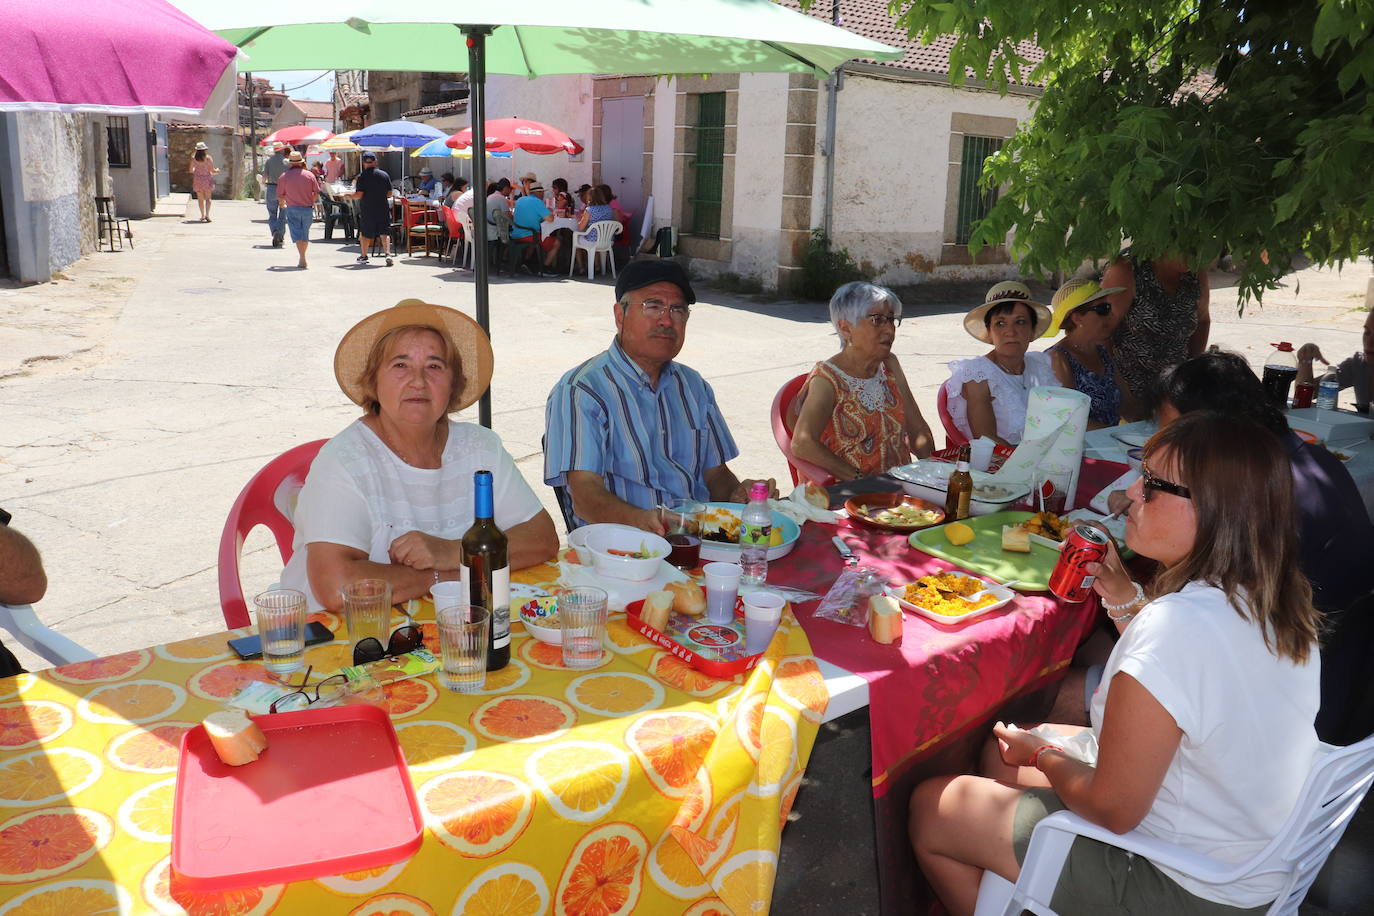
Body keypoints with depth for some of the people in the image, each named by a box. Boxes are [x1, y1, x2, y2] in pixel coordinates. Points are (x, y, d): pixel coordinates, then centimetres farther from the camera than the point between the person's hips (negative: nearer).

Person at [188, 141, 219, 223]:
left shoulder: (193, 158, -3)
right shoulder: (208, 158, -10)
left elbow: (190, 170, 5)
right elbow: (212, 170, -9)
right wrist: (217, 171, 13)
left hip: (197, 179, 2)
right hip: (207, 179, -2)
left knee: (200, 199, 11)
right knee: (208, 198, 4)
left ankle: (202, 215, 14)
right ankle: (207, 215, -10)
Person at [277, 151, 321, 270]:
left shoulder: (284, 176, -3)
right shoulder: (309, 175, 0)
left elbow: (280, 195, 1)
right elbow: (317, 192, 1)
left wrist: (283, 202, 24)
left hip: (293, 209, -2)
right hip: (308, 209, 2)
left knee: (297, 234, -4)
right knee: (305, 234, 14)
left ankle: (302, 259, -19)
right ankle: (303, 259, 24)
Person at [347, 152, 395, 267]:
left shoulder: (362, 176, -7)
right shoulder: (384, 175, 1)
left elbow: (359, 195, -10)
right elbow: (389, 194, 3)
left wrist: (349, 195, 9)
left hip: (367, 210, -1)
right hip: (383, 209, 1)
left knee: (365, 233, 12)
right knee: (385, 233, 2)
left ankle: (363, 256, 21)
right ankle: (388, 254, -15)